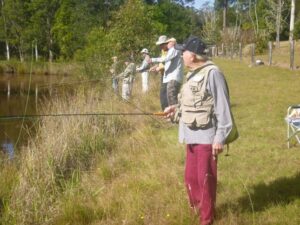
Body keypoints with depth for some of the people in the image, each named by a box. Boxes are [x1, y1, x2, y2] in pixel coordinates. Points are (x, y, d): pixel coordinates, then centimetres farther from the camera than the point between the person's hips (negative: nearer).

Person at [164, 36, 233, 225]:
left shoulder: (212, 73, -15)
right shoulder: (192, 74, 12)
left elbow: (222, 108, -16)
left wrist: (220, 137, -17)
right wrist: (176, 110, 11)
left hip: (206, 137, -9)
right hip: (192, 136, 9)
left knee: (205, 179, 1)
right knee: (190, 178, 16)